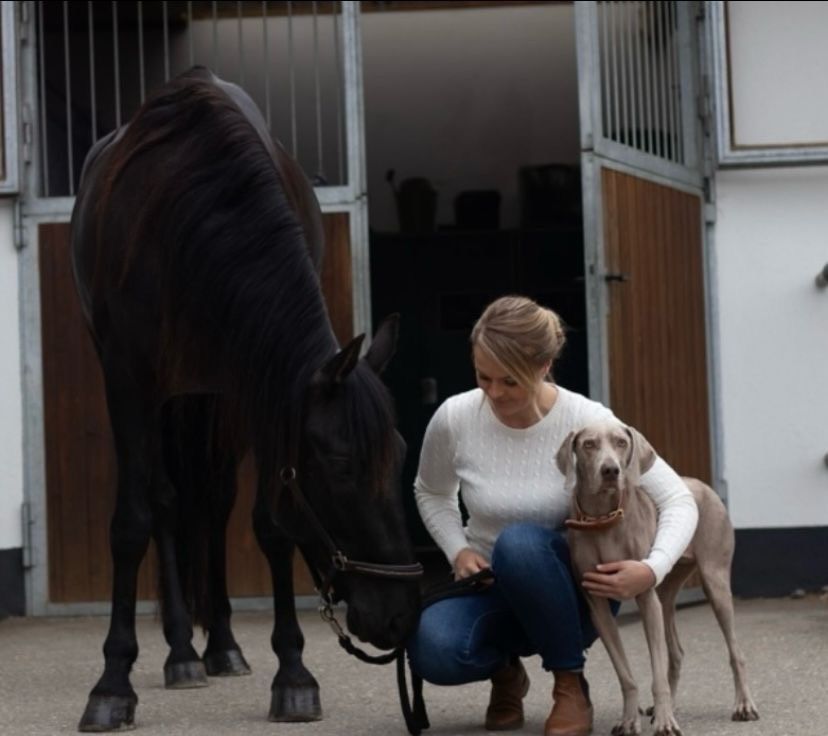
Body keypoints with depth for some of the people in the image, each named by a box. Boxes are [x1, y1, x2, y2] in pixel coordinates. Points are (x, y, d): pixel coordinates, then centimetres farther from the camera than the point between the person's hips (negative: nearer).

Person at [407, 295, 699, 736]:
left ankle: (571, 683, -15)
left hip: (571, 592, -2)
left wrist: (652, 569, -35)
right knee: (433, 653, -32)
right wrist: (458, 550, -10)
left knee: (520, 543, -38)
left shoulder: (588, 422, -20)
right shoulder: (453, 418, -13)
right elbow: (431, 493, 9)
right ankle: (505, 669, 6)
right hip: (489, 585, 2)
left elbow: (677, 500, -17)